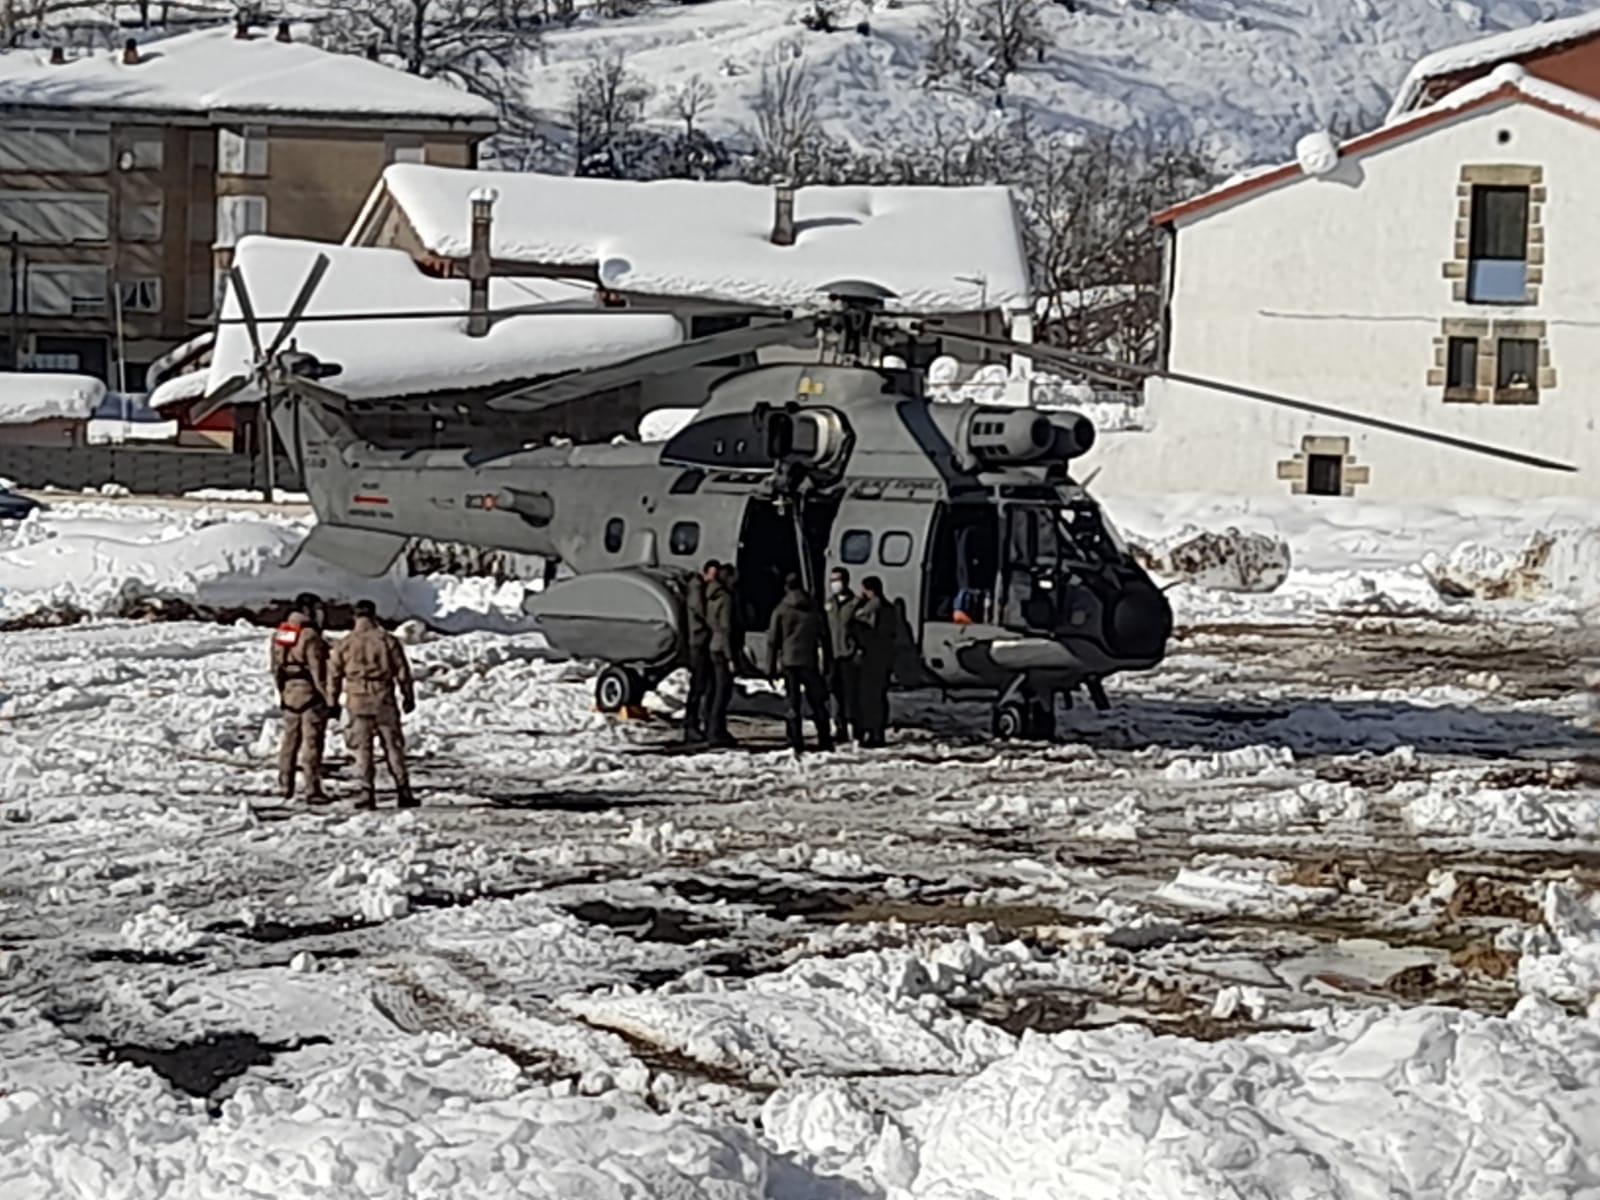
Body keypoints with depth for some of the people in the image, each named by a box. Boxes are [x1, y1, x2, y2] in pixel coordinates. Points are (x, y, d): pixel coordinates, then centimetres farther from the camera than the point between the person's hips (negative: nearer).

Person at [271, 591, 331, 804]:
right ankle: (312, 790, -3)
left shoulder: (279, 634, 8)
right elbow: (317, 669, -17)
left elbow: (276, 667, 13)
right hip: (310, 693, -7)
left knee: (290, 740, 15)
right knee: (312, 742, -3)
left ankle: (285, 788, 17)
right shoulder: (310, 636, -16)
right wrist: (328, 696, -12)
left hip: (288, 693, 7)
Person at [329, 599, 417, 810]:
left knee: (362, 747, 4)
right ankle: (403, 791, 4)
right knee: (393, 746, 5)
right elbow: (402, 671, 1)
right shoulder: (387, 640, -2)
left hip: (357, 702, 0)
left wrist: (333, 702, 16)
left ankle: (367, 791, -3)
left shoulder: (345, 644, 1)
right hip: (384, 701, 0)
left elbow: (334, 675, 5)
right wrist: (408, 697, 12)